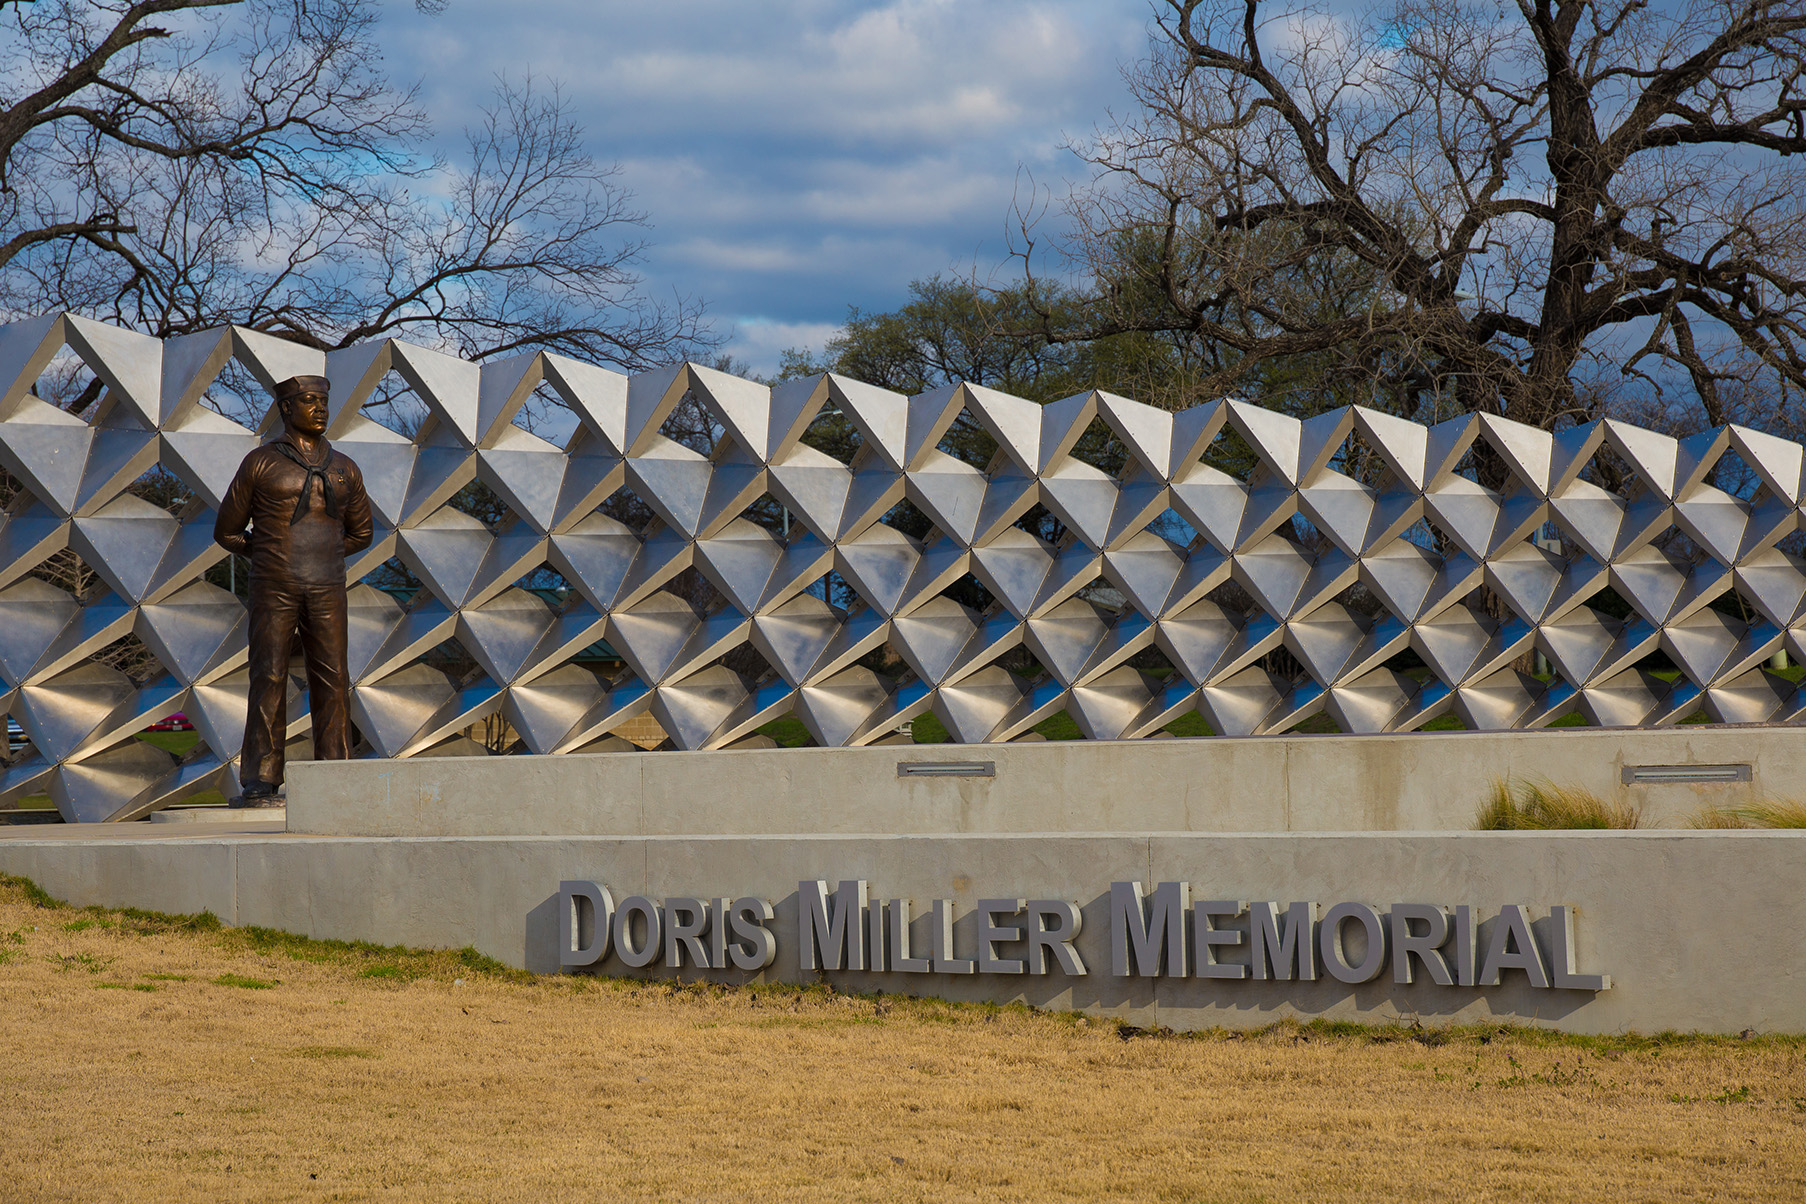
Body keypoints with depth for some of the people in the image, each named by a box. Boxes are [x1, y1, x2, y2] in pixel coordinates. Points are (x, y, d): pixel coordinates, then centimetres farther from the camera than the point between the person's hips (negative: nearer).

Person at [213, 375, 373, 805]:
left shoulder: (343, 469, 12)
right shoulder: (260, 463, 3)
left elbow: (360, 533, 24)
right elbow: (227, 532, 10)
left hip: (326, 592, 3)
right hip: (274, 590, -3)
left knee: (332, 681, -3)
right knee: (269, 680, -8)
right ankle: (259, 784, -9)